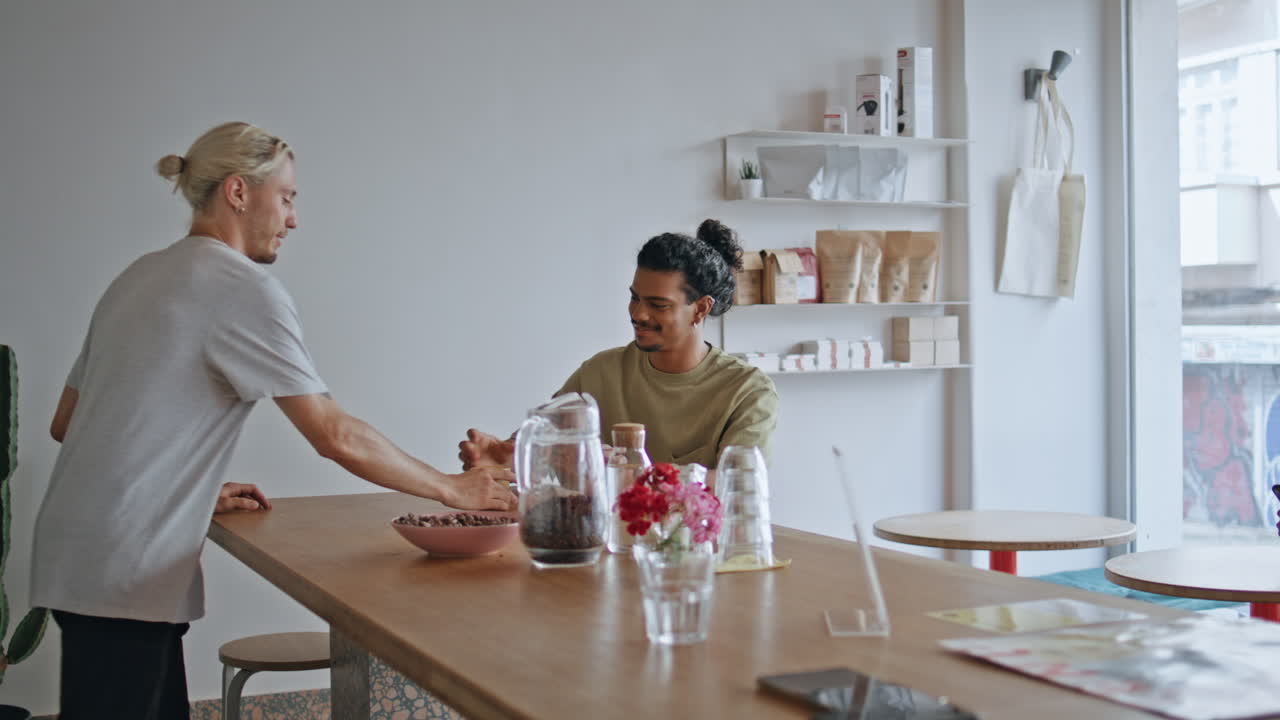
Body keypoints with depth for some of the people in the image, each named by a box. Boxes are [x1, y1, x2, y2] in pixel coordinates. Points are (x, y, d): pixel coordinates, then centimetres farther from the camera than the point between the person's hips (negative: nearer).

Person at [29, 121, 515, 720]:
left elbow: (67, 422, 17)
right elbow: (336, 436, -13)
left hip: (81, 556, 9)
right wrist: (453, 489, -3)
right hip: (122, 573, -9)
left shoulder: (142, 276, 15)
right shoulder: (243, 287, -10)